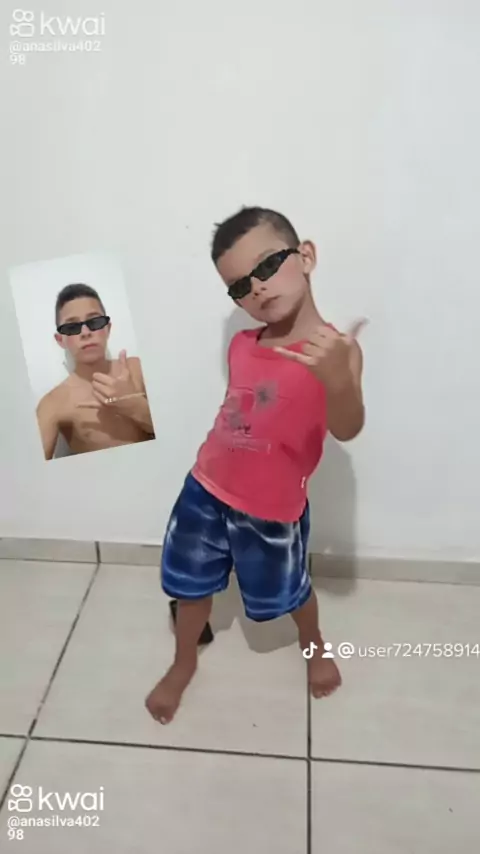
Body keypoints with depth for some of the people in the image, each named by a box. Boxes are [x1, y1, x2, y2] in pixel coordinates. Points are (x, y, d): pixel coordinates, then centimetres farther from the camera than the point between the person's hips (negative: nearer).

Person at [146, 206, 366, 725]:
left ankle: (314, 645, 53)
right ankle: (183, 665, 47)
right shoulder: (242, 344, -3)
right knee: (190, 583, 19)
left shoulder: (335, 349, -21)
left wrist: (337, 380, -56)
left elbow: (346, 430, -36)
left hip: (271, 509, -4)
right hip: (206, 489, 5)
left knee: (286, 592, 20)